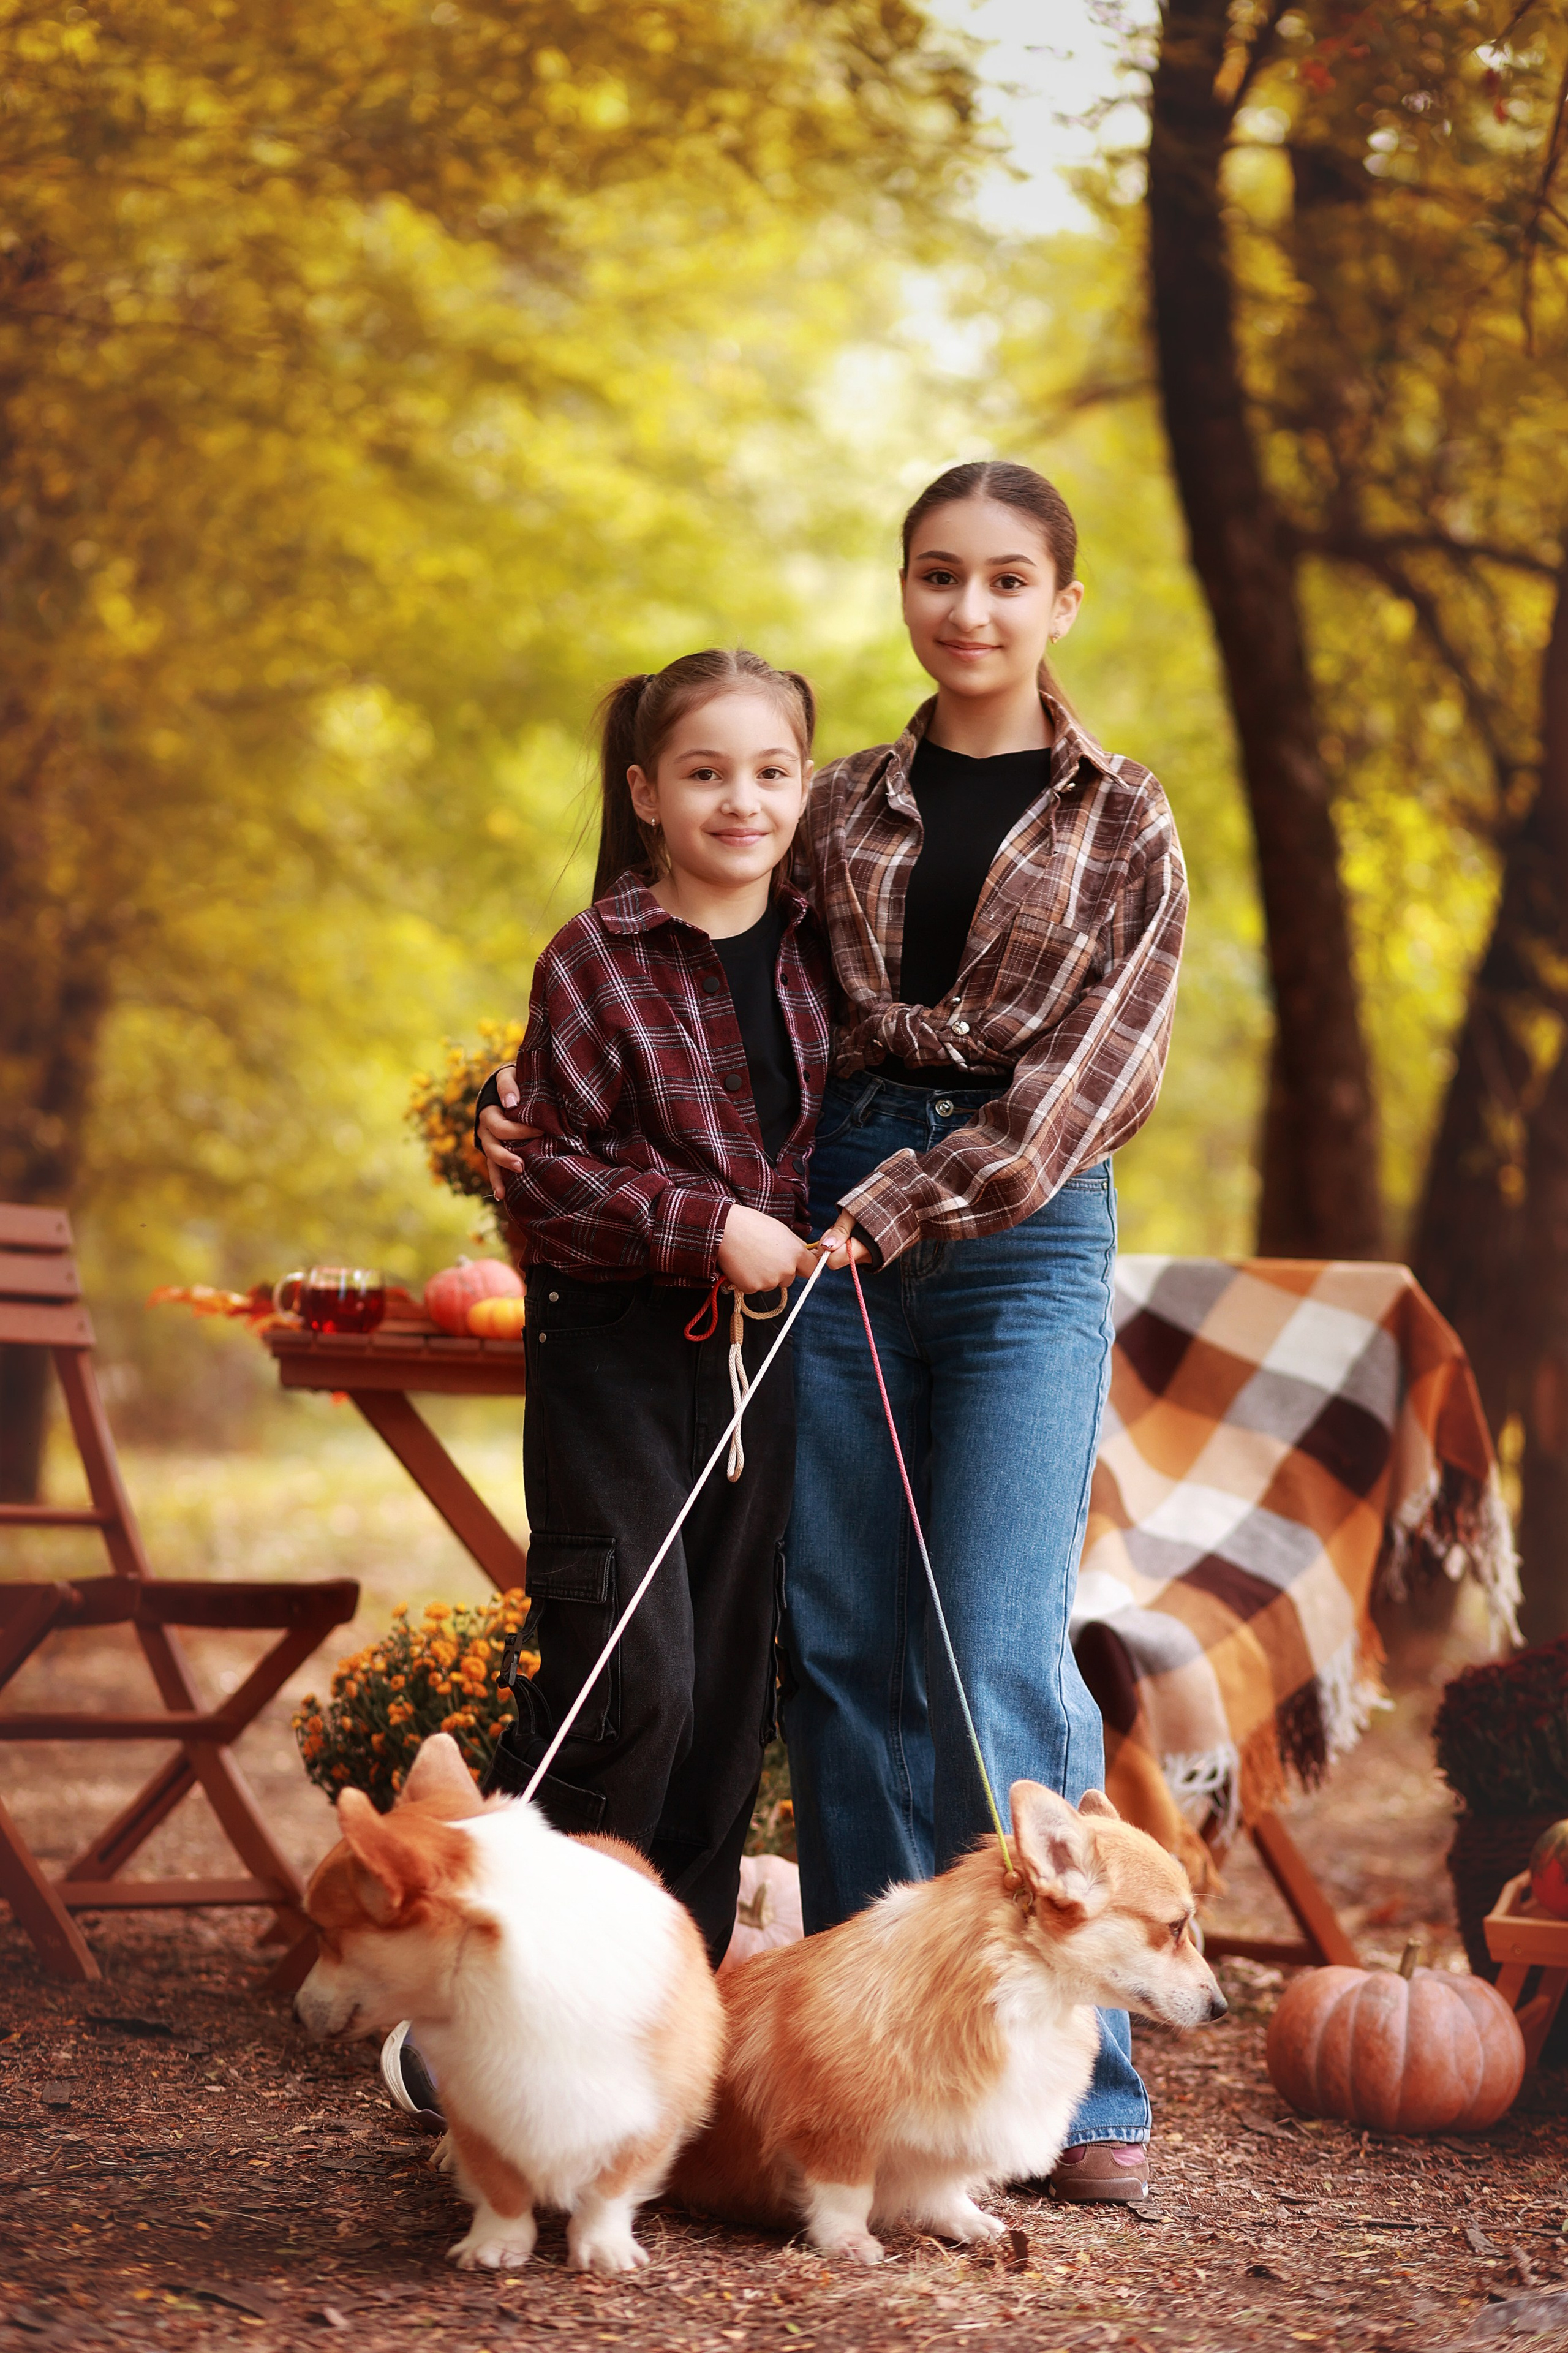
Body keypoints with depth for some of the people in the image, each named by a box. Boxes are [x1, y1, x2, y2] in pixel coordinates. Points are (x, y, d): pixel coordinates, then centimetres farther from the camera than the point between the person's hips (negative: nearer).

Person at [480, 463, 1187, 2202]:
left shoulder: (1118, 821, 5)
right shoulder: (844, 807, 15)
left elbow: (1088, 1063, -5)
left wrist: (903, 1206, -15)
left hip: (1023, 1236, -3)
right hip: (837, 1221, 3)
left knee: (998, 1660, -10)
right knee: (843, 1647, 2)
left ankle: (1080, 2082, -2)